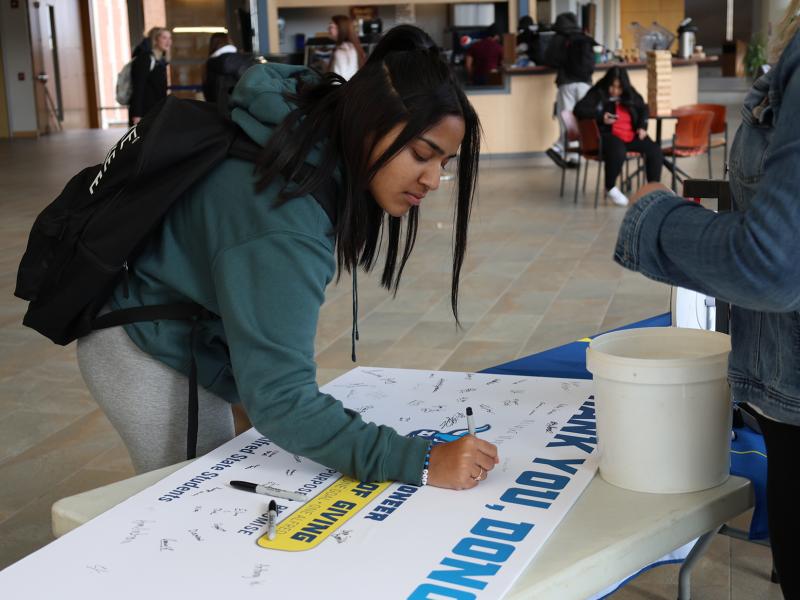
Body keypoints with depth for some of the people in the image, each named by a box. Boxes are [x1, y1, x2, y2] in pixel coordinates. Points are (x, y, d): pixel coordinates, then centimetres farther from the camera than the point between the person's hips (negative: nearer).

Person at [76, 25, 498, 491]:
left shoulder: (318, 121, -12)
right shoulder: (284, 224, -38)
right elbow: (278, 400, -40)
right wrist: (420, 462, -42)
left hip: (193, 333, 9)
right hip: (147, 345, -9)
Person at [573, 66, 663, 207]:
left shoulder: (631, 95, 15)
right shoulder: (597, 94, 0)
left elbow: (643, 108, 30)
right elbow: (579, 110, -9)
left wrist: (642, 126, 12)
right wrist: (601, 116, -20)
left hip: (631, 135, 6)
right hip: (608, 135, -6)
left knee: (655, 150, -17)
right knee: (618, 152, -38)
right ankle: (610, 188, -11)